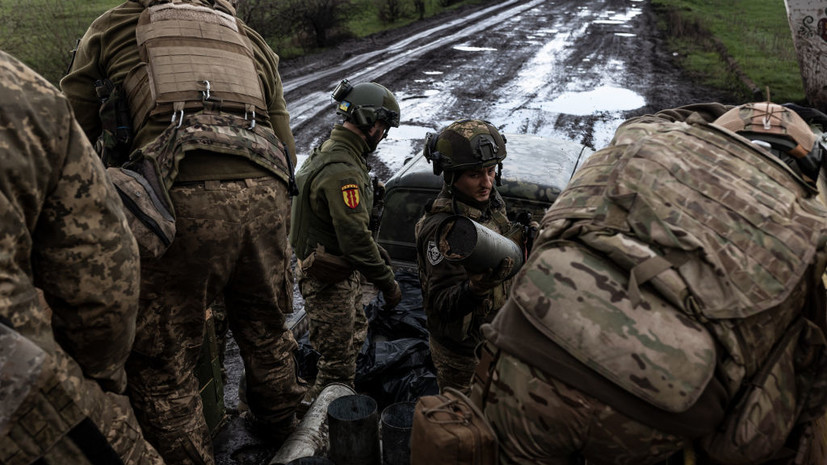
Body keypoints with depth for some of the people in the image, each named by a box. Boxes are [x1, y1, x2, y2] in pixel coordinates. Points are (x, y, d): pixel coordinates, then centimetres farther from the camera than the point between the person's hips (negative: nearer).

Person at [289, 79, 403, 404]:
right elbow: (356, 239, -29)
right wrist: (387, 283, -21)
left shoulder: (327, 153, 8)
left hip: (342, 275, 11)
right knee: (338, 366, 1)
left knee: (355, 337, 26)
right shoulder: (342, 171, -27)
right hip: (330, 282, -11)